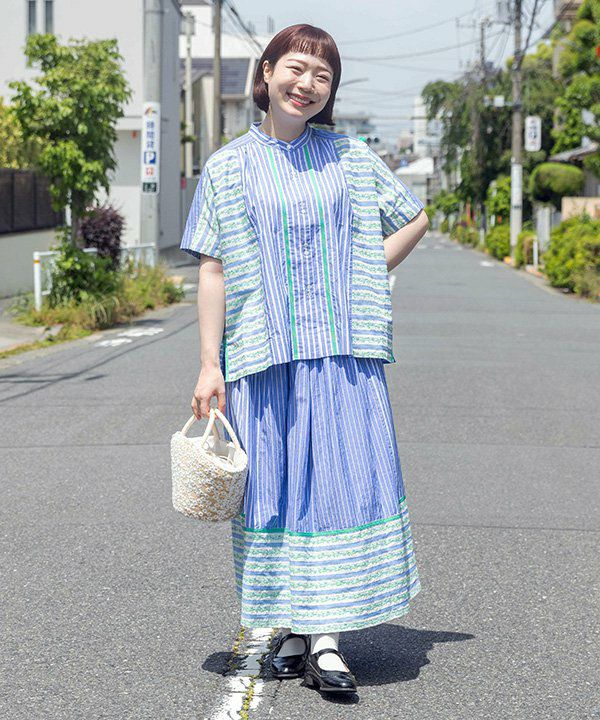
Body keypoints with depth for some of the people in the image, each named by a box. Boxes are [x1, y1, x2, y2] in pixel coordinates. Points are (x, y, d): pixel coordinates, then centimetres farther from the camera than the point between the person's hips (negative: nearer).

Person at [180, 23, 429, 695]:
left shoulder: (351, 157, 9)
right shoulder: (228, 167, 6)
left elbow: (415, 218, 19)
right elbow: (213, 269, 3)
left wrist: (364, 280, 7)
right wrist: (209, 365, -3)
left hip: (343, 349, 1)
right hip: (262, 352, 0)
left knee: (345, 480, -6)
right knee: (274, 486, 2)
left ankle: (326, 640, -2)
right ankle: (290, 629, 15)